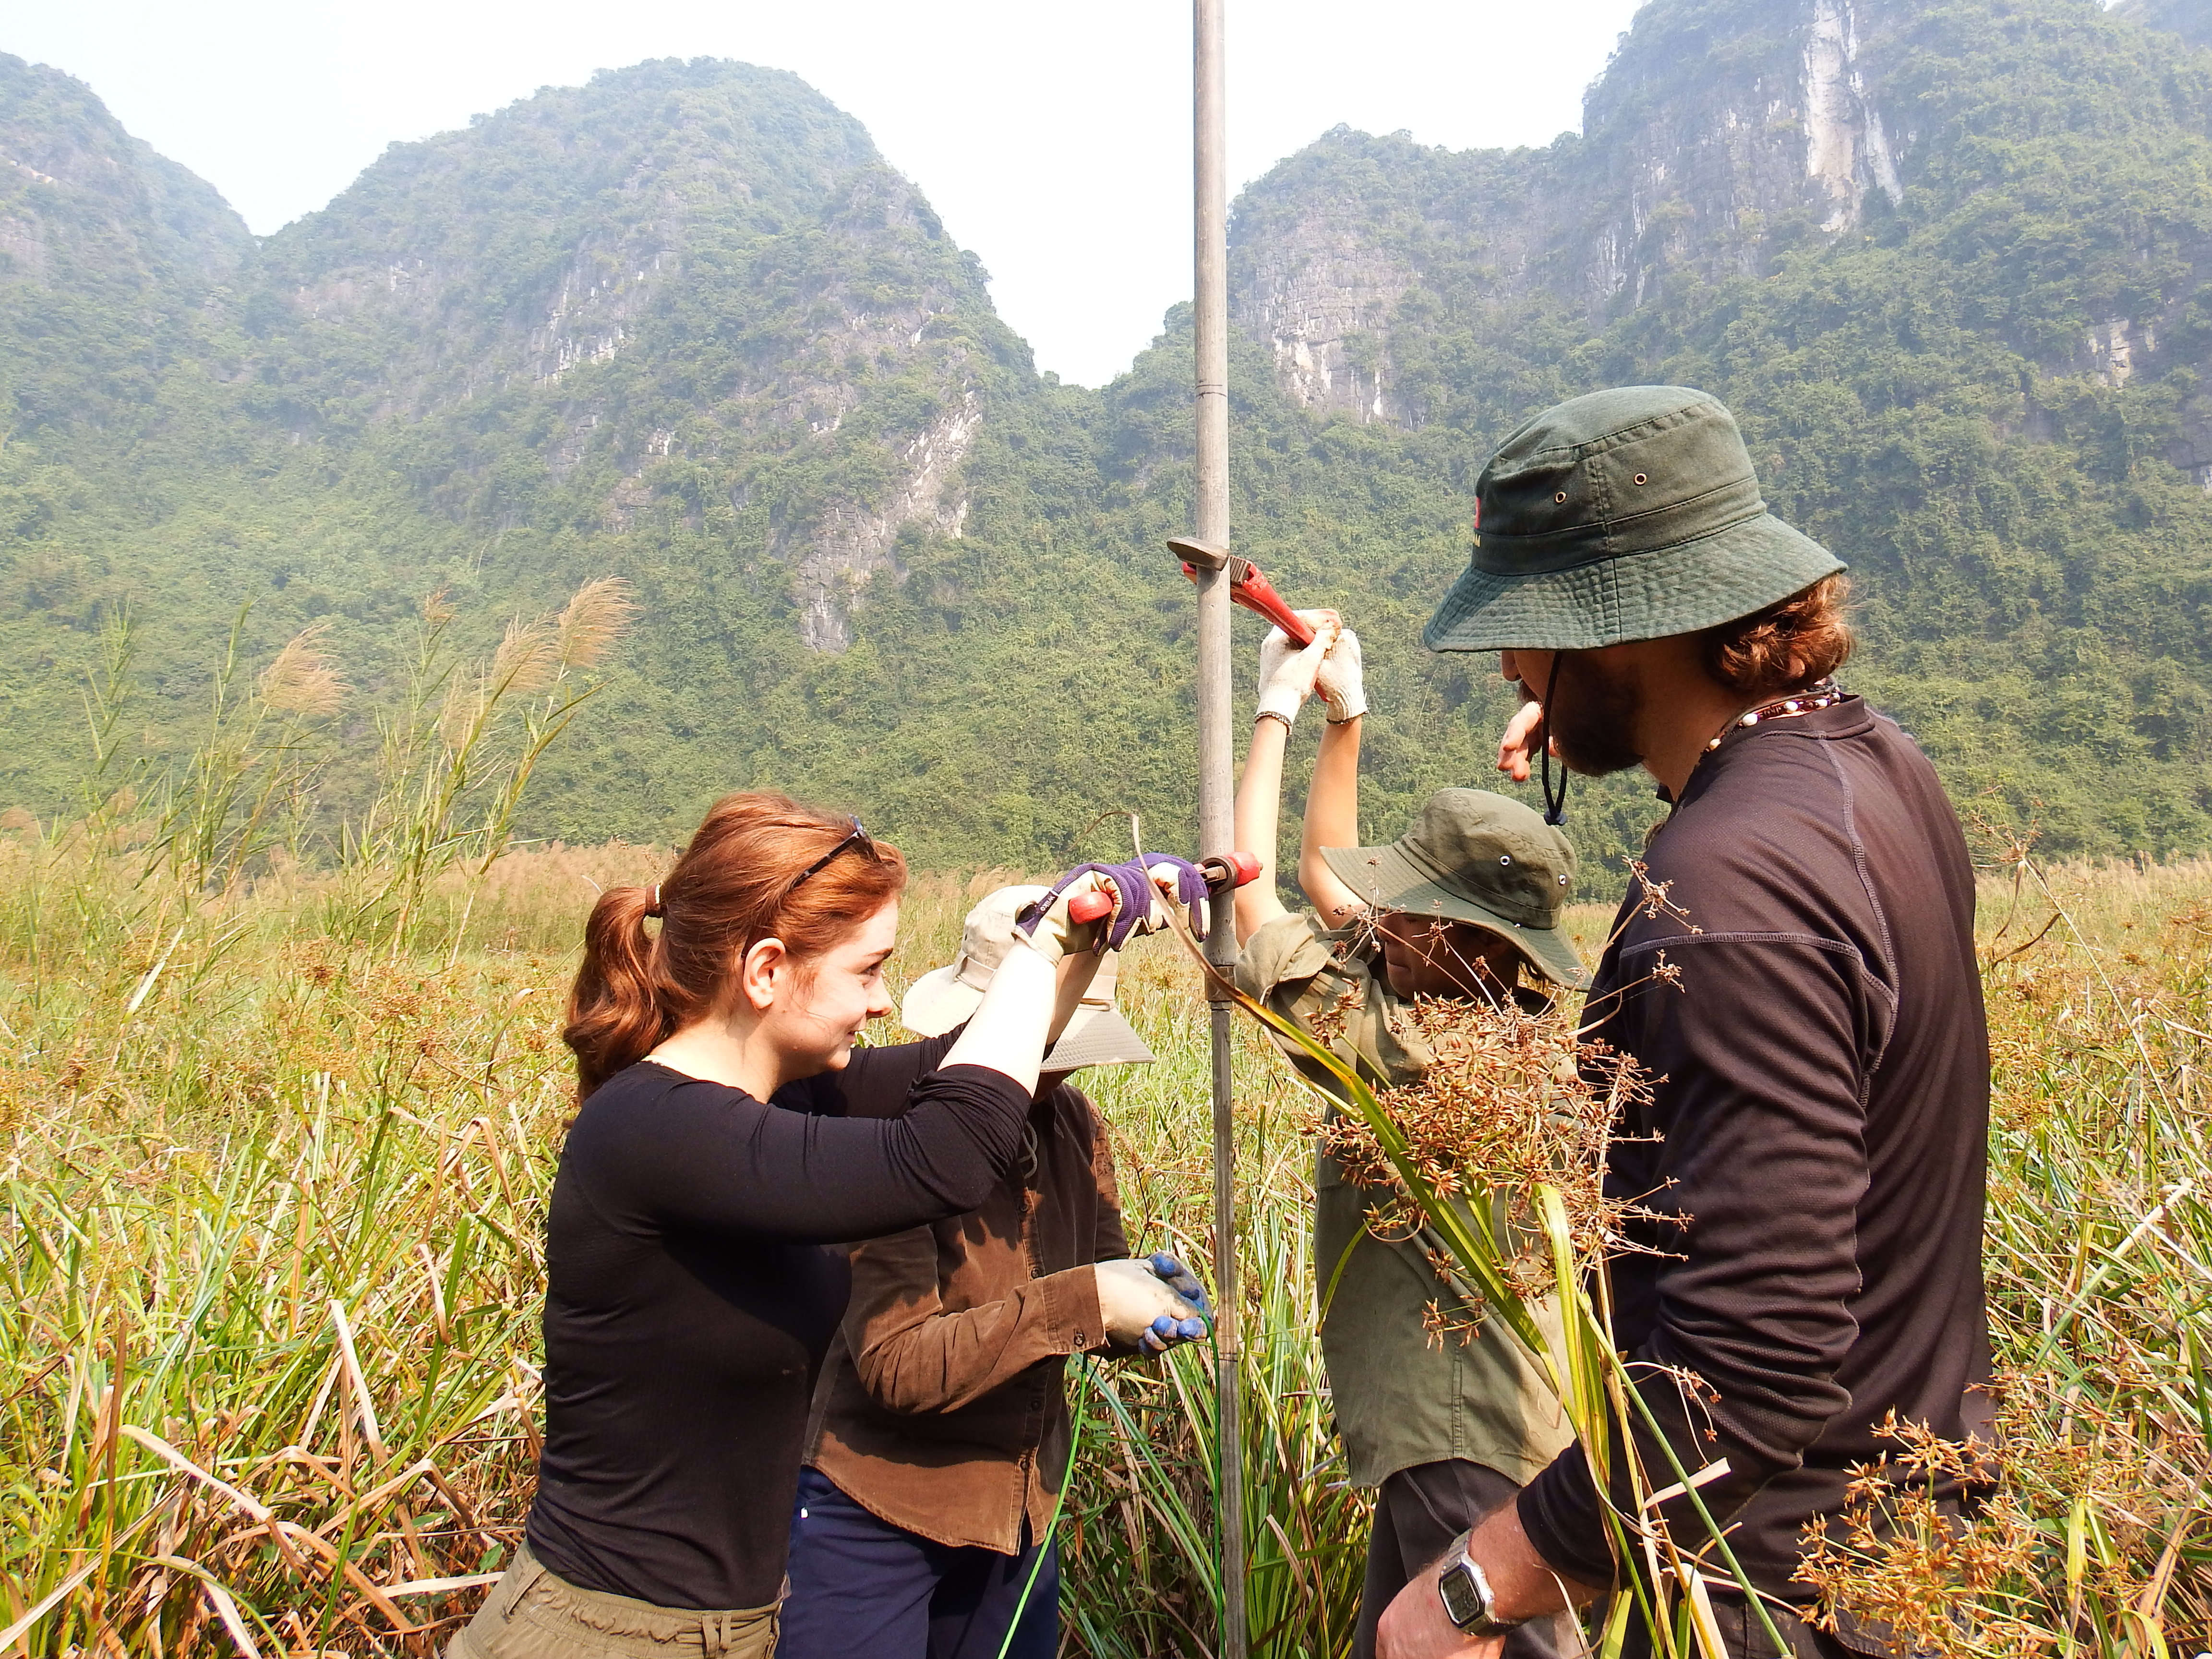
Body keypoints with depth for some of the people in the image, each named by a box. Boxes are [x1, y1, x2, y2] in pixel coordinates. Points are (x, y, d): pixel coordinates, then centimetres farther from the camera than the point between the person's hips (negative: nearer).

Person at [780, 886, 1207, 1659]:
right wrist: (1080, 1301, -30)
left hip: (1020, 1510, 6)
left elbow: (1096, 1311, 6)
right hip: (875, 1515, -6)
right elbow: (894, 1365, -25)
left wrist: (1149, 1306, -17)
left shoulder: (1074, 1123, -2)